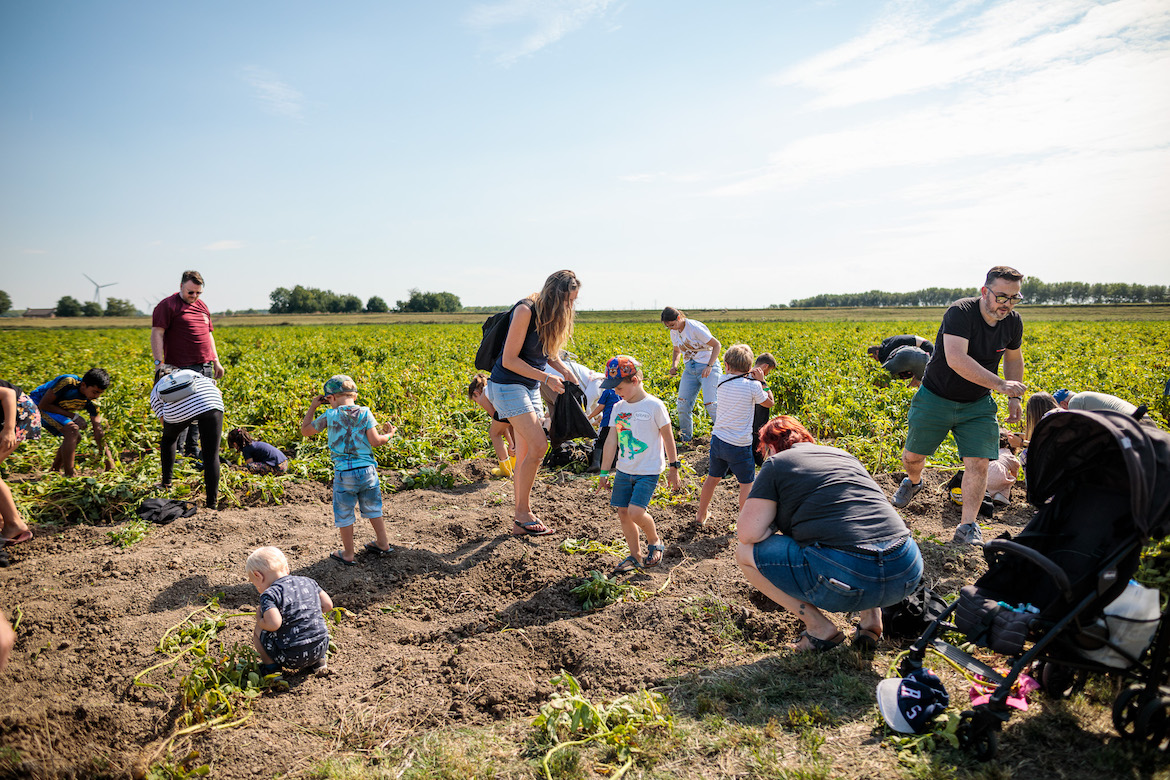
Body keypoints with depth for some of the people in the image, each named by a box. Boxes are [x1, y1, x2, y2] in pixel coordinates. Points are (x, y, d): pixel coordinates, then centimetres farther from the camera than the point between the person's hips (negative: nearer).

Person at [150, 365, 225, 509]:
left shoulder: (156, 389, 34)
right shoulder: (190, 372, 41)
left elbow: (163, 419, 22)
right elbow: (218, 393, 27)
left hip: (177, 410, 0)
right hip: (210, 403, 0)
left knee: (169, 438, 35)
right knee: (211, 455, 7)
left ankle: (166, 482, 41)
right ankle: (212, 504, 5)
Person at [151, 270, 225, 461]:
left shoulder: (202, 306, 19)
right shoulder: (167, 306, -4)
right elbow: (157, 334, -11)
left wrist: (216, 361, 20)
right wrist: (158, 362, -19)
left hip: (205, 367, 7)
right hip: (182, 369, -7)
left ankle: (192, 448, 21)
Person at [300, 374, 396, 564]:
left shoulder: (330, 416, -6)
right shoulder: (365, 413, -3)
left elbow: (305, 431, 7)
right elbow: (375, 441, -9)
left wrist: (312, 407, 16)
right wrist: (388, 435, 11)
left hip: (344, 473, -2)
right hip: (367, 470, 2)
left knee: (344, 514, 13)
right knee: (372, 508, 20)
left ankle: (348, 554, 22)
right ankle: (383, 543, 32)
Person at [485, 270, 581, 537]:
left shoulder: (552, 315, 6)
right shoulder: (525, 310, -19)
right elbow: (509, 360, -19)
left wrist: (564, 370, 1)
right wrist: (546, 377, -19)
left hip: (530, 388, 8)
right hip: (508, 385, -8)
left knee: (525, 454, 7)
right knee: (539, 445, -16)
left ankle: (521, 520, 14)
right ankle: (523, 512, -1)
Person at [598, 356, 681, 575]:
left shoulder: (654, 406, -11)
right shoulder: (618, 408, 5)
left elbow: (668, 438, -4)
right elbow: (612, 441, 9)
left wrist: (673, 469, 0)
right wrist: (604, 472, 10)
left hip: (648, 471, -6)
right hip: (624, 471, 6)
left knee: (636, 512, -16)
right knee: (623, 513, 4)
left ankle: (655, 541, 14)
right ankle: (635, 556, 21)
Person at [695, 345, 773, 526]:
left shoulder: (722, 384, 1)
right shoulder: (752, 385, -14)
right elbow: (768, 402, 1)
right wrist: (761, 382, 5)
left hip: (717, 440, 6)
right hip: (739, 445, -5)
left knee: (713, 478, 22)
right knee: (747, 484, 11)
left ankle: (701, 515, 36)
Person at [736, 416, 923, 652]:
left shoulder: (777, 464, 7)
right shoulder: (844, 455, 25)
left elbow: (747, 534, -1)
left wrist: (777, 522, 20)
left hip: (846, 578, -7)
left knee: (746, 553, 9)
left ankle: (819, 627, 8)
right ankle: (872, 616, 23)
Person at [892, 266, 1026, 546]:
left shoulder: (1013, 321, -4)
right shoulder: (960, 312, -25)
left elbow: (1014, 359, 16)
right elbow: (956, 359, -38)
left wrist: (1014, 398, 7)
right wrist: (999, 384, -41)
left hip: (978, 404, 4)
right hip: (936, 397, -3)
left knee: (979, 463, -9)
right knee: (913, 455, 10)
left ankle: (967, 526, 1)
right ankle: (913, 482, 45)